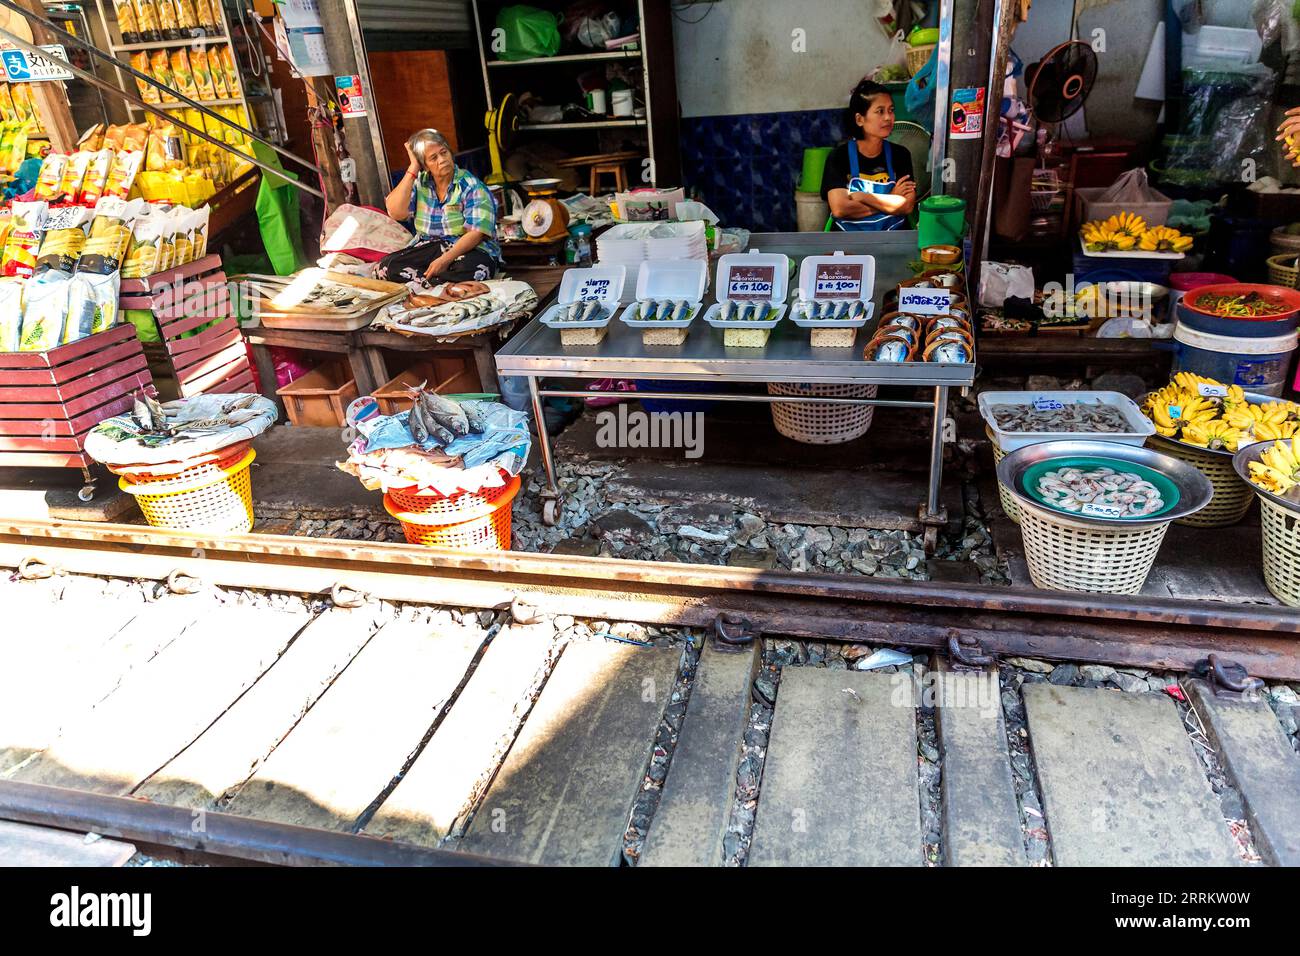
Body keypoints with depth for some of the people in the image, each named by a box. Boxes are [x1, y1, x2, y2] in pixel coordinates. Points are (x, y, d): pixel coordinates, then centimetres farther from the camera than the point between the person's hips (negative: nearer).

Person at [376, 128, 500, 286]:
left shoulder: (471, 186, -7)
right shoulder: (419, 182, 6)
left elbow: (476, 232, -16)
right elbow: (396, 212, -9)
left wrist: (445, 260, -29)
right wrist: (413, 168, -8)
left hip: (468, 249, -4)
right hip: (429, 248, 4)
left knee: (470, 269, -40)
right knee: (384, 267, -18)